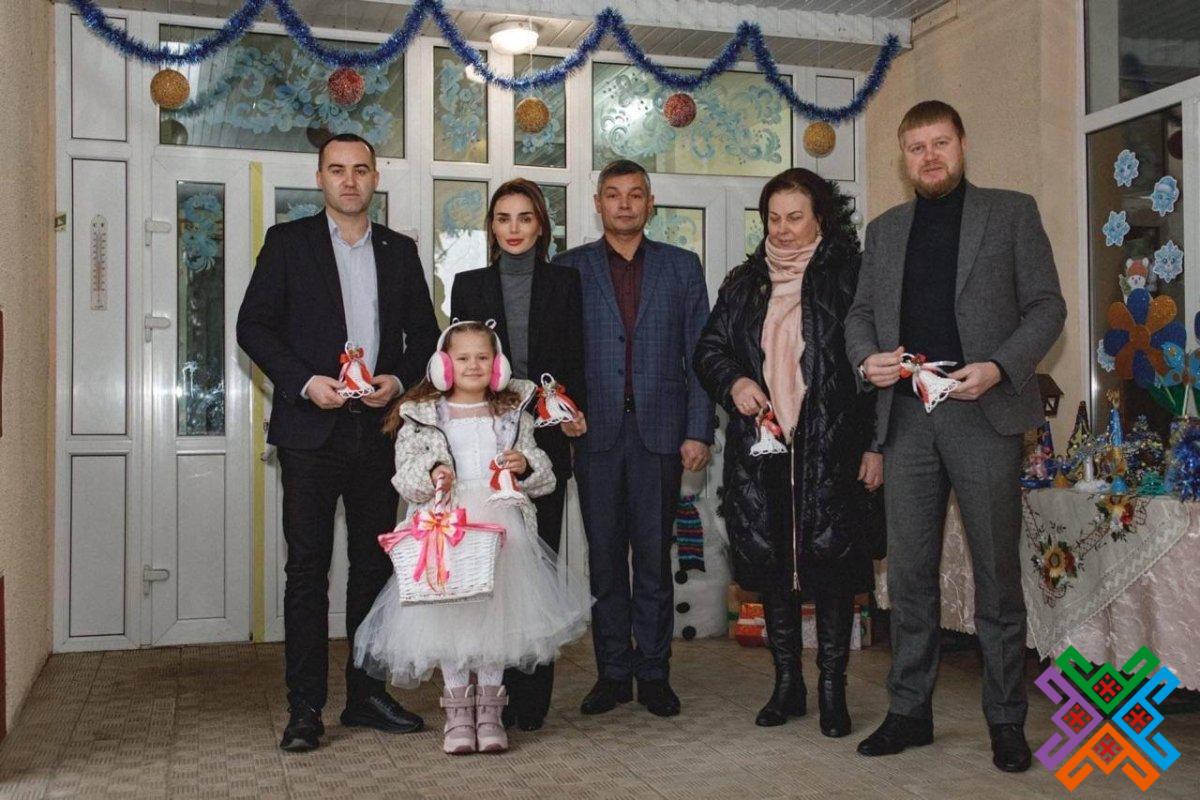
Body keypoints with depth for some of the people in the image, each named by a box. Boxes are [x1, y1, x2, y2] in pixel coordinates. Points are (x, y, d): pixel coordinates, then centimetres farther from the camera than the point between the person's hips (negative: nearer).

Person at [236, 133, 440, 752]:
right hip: (311, 428, -3)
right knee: (307, 567, -1)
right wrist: (305, 382, -13)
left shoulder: (399, 250, 13)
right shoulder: (288, 241, 5)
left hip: (379, 427, 3)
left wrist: (398, 380, -6)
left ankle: (366, 695, 19)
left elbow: (423, 333, 13)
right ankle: (305, 707, 6)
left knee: (374, 562, 8)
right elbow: (254, 325, -1)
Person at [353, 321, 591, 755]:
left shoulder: (514, 414, 13)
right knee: (450, 614, -8)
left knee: (498, 612, -5)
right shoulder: (422, 417, 8)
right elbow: (406, 475, 2)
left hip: (501, 524, 1)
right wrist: (431, 475, -19)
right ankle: (457, 711, 7)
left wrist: (526, 465, -12)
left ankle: (489, 710, 9)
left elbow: (544, 475, 11)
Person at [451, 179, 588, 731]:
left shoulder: (564, 283, 10)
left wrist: (575, 412, -10)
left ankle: (533, 699, 6)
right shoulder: (469, 285, 11)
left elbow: (575, 361, 7)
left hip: (546, 440, 0)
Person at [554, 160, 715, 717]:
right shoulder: (570, 268, 9)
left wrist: (699, 431, -1)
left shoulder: (682, 267, 11)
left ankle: (654, 674, 14)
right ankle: (613, 672, 15)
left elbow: (699, 354, 7)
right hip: (596, 431, 0)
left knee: (654, 556, 4)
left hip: (659, 430, 0)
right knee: (604, 556, 5)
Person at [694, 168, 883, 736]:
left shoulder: (849, 279, 0)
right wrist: (733, 382, -5)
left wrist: (875, 444, -8)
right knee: (773, 566, 8)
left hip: (831, 450, -4)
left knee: (830, 565, -1)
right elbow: (708, 349, 17)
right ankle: (787, 684, 21)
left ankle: (832, 690, 12)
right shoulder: (744, 284, 13)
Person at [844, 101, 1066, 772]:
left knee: (997, 571, 2)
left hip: (983, 413, -3)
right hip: (907, 415, 3)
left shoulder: (1012, 212, 8)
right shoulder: (885, 230, 18)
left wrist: (1000, 367, -13)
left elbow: (1047, 304, 2)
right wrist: (867, 357, -5)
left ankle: (1007, 720, 13)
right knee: (910, 571, 6)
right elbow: (862, 312, 17)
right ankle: (910, 711, 16)